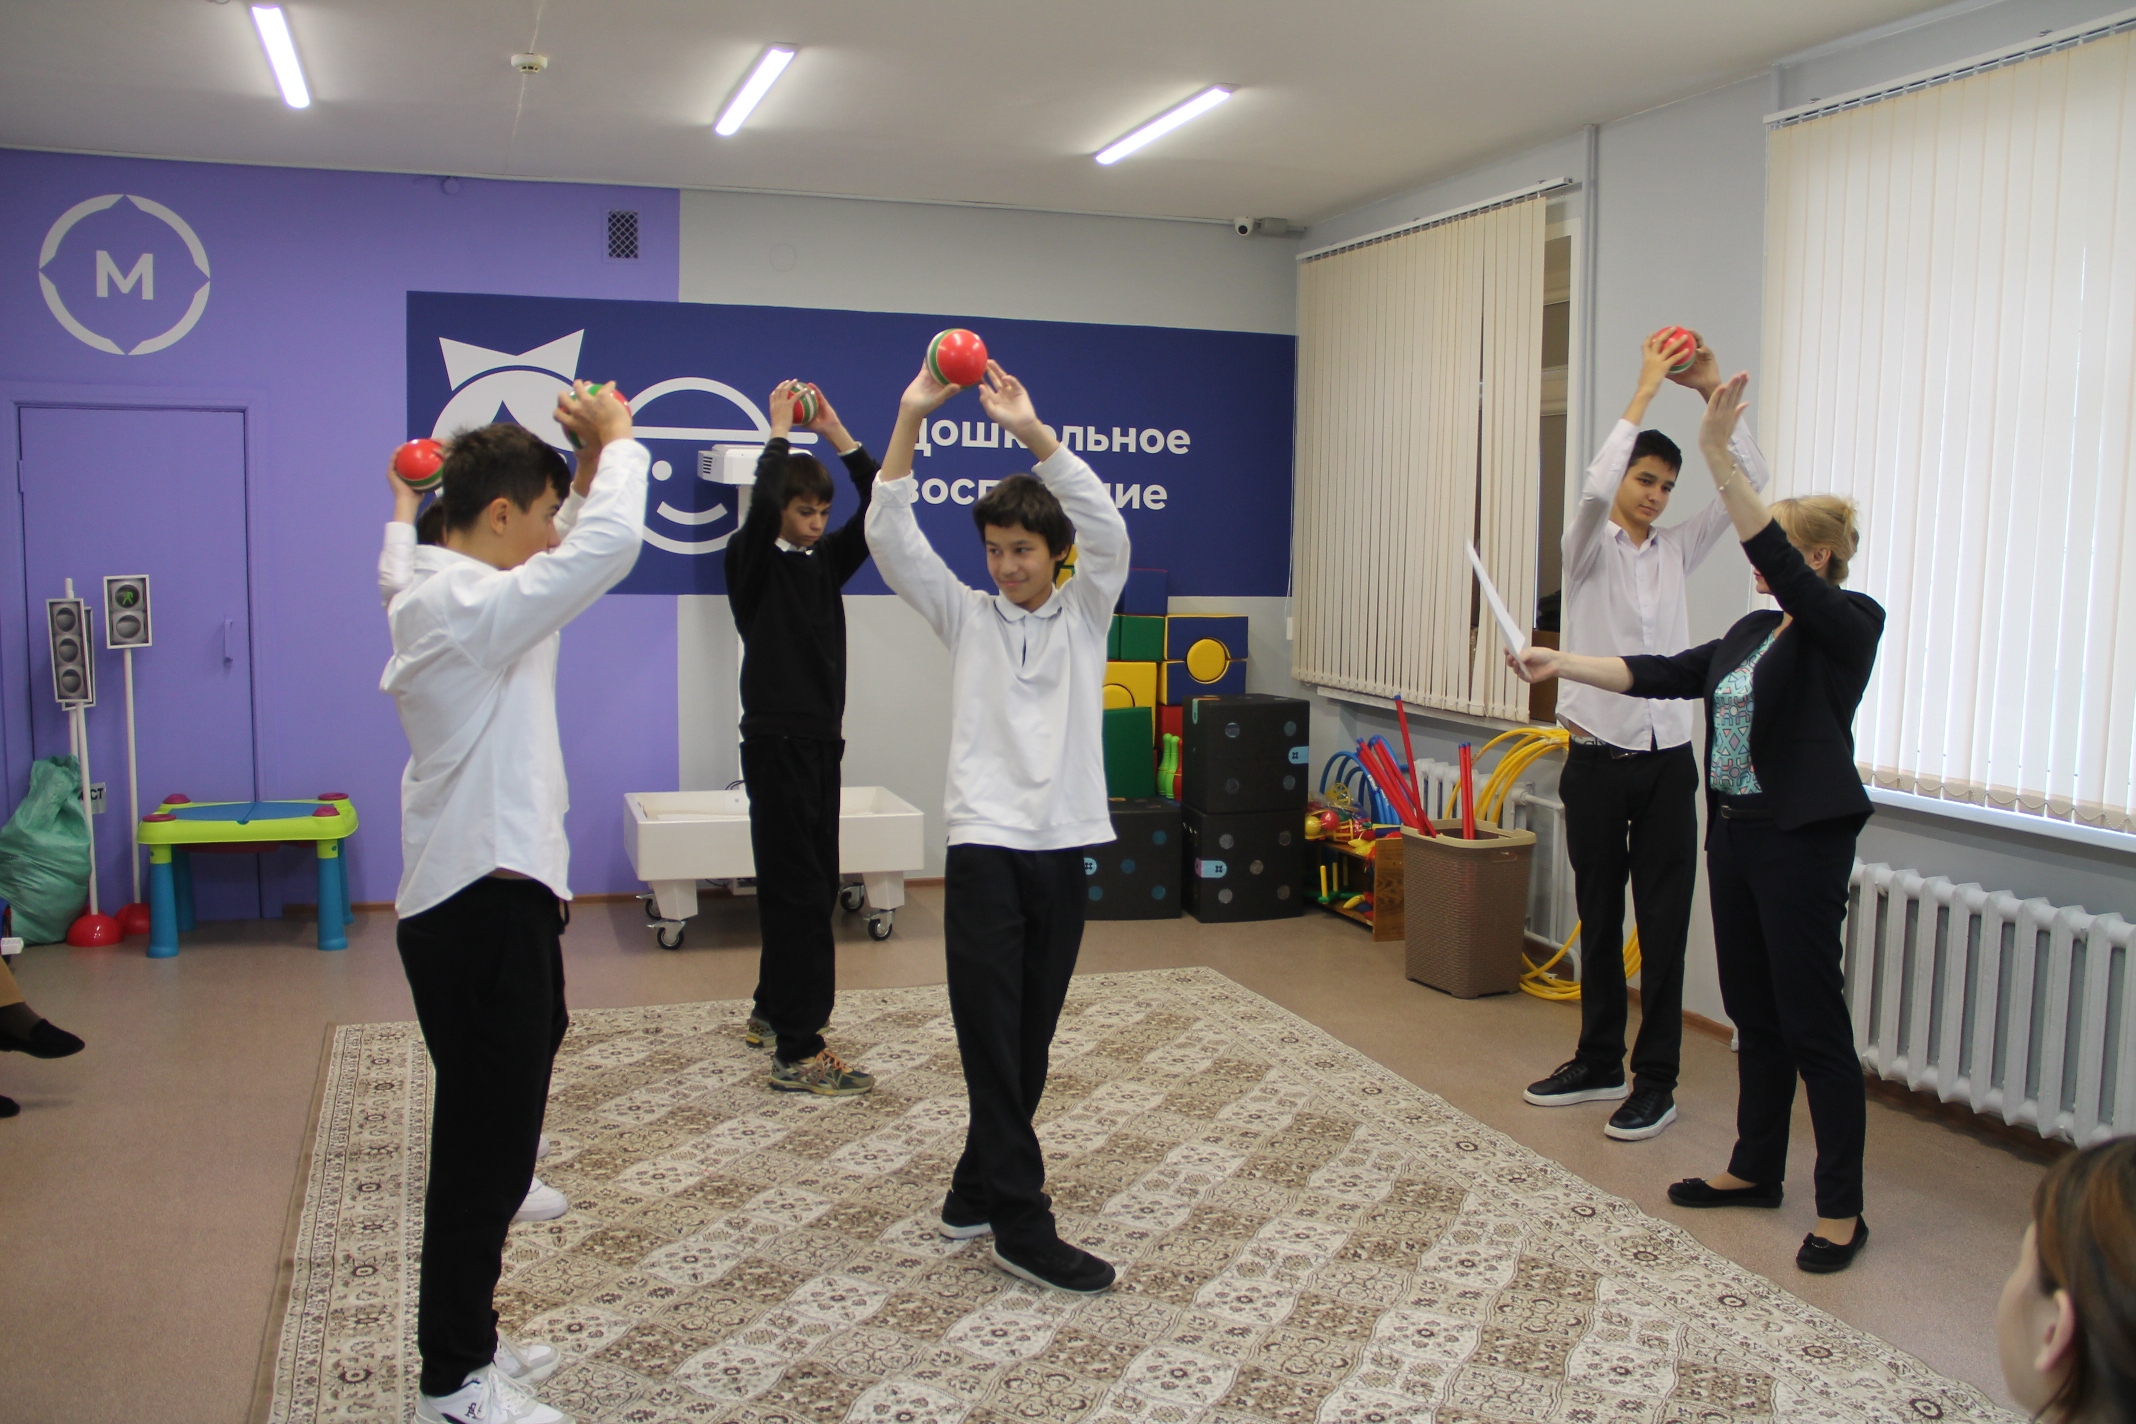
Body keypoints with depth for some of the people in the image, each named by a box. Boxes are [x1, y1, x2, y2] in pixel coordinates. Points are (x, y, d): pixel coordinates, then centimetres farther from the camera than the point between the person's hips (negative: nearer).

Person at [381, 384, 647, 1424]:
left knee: (490, 1132, 18)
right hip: (484, 907, -11)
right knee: (484, 1148, -1)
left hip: (475, 899, 11)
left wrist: (589, 459, 14)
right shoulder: (471, 605, -18)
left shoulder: (440, 597, 13)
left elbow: (571, 559, 24)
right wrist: (616, 439, -9)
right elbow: (610, 545, -26)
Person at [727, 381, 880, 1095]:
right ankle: (798, 1054, -9)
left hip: (822, 741, 8)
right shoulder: (751, 562, -6)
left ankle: (774, 1010, 30)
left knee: (812, 883, 14)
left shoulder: (828, 560, 12)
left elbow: (881, 504, 3)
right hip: (776, 742, -7)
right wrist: (779, 432, -15)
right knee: (798, 891, -10)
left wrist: (835, 431, -1)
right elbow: (761, 509, -27)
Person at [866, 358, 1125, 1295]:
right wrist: (909, 419, -14)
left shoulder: (1085, 613, 9)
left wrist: (1032, 431, -19)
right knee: (992, 1035, -6)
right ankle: (1023, 1227, -2)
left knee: (1029, 1040, 9)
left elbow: (1106, 528, -9)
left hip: (1063, 847, 2)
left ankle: (977, 1194, 24)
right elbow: (890, 537, -3)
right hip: (984, 844, -1)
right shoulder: (968, 617, 9)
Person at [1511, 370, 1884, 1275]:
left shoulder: (1846, 624, -10)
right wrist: (1563, 666, 4)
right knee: (1753, 1012, 15)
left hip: (1802, 839, -8)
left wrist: (1719, 457, -33)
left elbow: (1777, 562, -26)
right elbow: (1663, 675, 11)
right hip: (1735, 831, 8)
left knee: (1812, 1019, -4)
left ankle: (1841, 1207, 6)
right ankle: (1756, 1169, 27)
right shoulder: (1753, 632, 14)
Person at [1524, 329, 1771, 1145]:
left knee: (1664, 921, 2)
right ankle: (1600, 1062, 24)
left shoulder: (1675, 553, 9)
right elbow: (1596, 486, -22)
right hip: (1597, 758, -2)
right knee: (1599, 916, 11)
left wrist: (1714, 390, -5)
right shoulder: (1588, 549, -1)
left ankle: (1655, 1078, 11)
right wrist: (1645, 390, -19)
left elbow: (1748, 482, 4)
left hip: (1666, 759, 2)